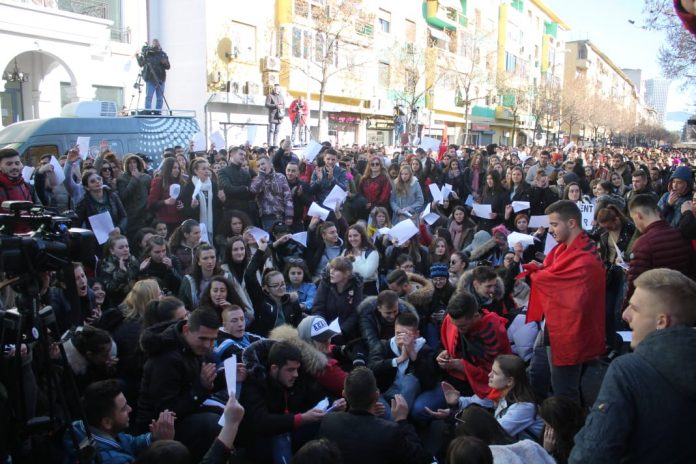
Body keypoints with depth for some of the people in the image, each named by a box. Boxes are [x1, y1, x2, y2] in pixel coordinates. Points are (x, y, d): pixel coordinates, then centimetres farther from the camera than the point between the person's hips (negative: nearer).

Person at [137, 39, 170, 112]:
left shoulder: (162, 54, 7)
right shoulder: (146, 54, 2)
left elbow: (168, 67, 5)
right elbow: (141, 64, 7)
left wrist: (165, 63, -15)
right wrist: (138, 57, -9)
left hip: (160, 80, 2)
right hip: (150, 79, -2)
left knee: (160, 98, 4)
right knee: (148, 97, -8)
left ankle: (158, 113, 10)